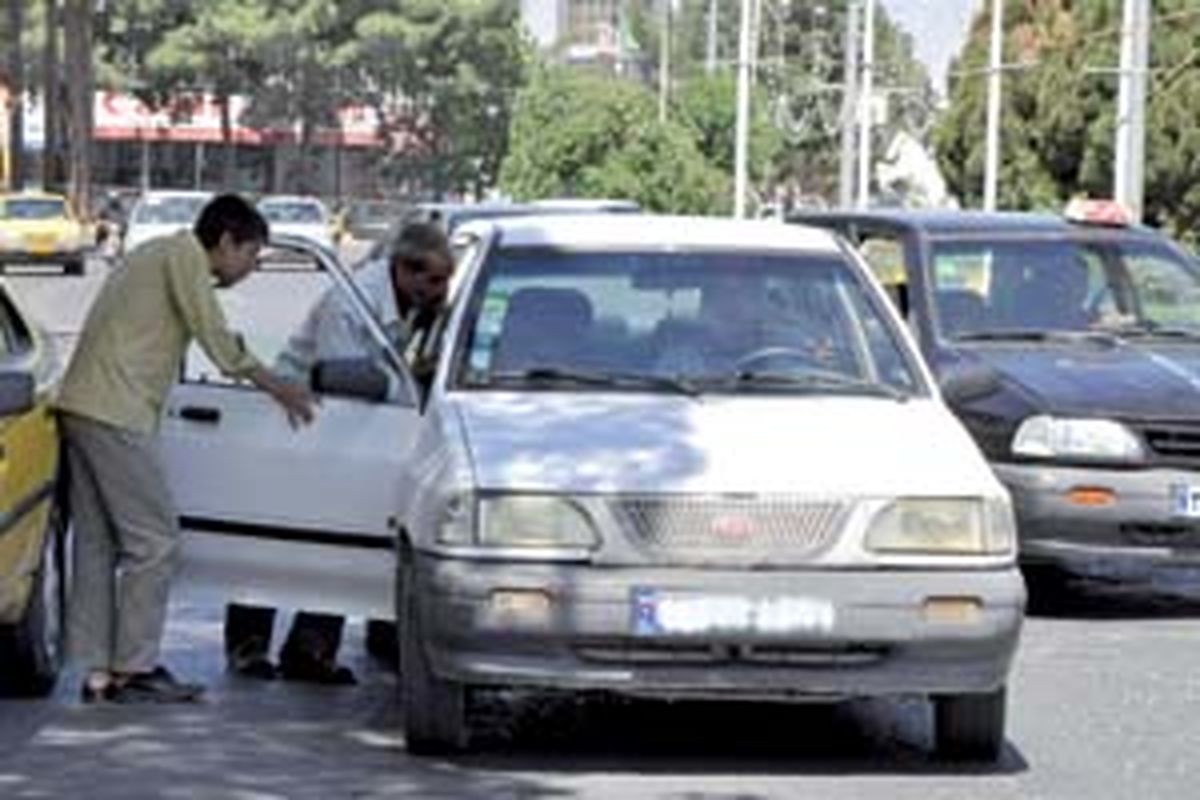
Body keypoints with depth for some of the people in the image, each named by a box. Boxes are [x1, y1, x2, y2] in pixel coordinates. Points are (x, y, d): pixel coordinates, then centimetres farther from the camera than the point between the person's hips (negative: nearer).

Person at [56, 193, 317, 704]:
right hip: (114, 413, -10)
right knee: (154, 541, -6)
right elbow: (216, 339, -7)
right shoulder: (184, 255, -4)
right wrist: (277, 387, 3)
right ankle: (135, 670, -4)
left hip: (81, 408, 10)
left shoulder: (158, 256, 26)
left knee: (98, 545, 10)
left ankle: (97, 672, 10)